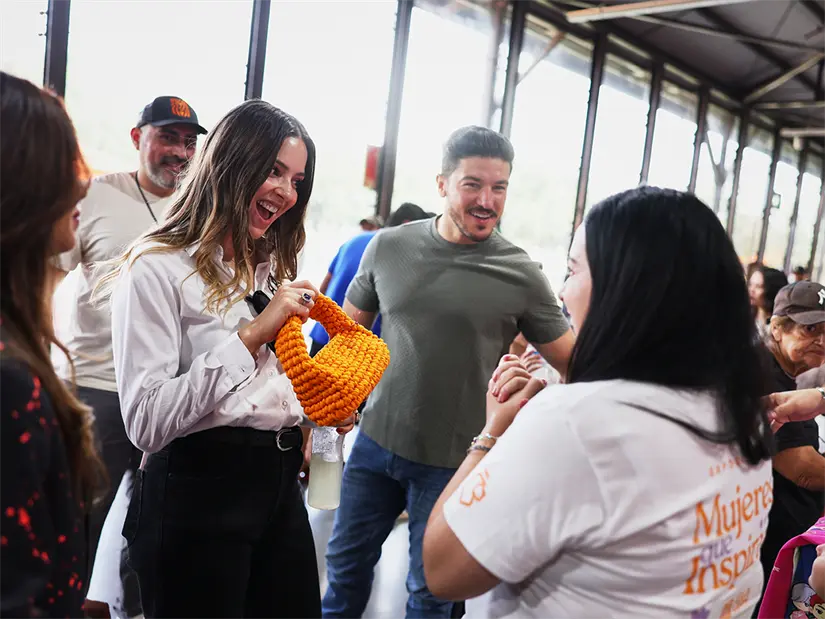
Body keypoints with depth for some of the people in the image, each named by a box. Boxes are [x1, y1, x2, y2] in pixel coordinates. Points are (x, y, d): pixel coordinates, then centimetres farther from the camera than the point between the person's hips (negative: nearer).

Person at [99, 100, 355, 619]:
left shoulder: (270, 268, 15)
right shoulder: (157, 268, -12)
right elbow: (147, 424, -20)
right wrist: (252, 334, -22)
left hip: (281, 482, 8)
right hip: (200, 489, -7)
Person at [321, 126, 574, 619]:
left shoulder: (520, 275, -11)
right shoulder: (388, 247, -3)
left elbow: (575, 362, -4)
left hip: (454, 461, -2)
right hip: (376, 440, 3)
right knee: (346, 562, 20)